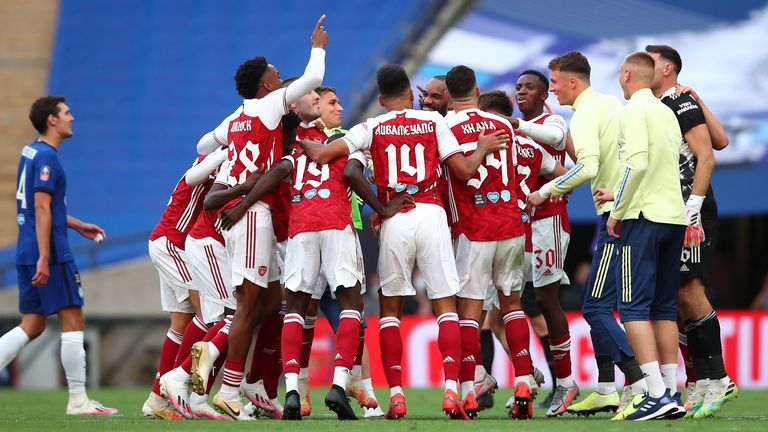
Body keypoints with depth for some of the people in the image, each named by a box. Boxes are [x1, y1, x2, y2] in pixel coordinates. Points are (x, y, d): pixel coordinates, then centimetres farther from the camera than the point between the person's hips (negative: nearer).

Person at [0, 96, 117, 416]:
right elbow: (42, 209, -19)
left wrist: (78, 226, 32)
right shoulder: (46, 157, -13)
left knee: (33, 326, 12)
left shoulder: (31, 152, 17)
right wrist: (44, 258, -23)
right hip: (50, 253, -10)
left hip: (27, 254, 10)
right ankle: (78, 401, -1)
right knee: (73, 321, -3)